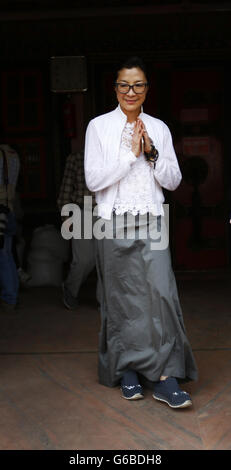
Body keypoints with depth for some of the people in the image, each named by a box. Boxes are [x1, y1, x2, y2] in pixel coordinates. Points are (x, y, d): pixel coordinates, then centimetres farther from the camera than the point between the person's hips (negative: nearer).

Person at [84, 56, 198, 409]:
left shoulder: (159, 128, 10)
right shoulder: (99, 126, 2)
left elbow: (173, 180, 8)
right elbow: (93, 180, -6)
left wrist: (151, 153, -7)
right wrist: (130, 153, -12)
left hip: (152, 222, 2)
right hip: (115, 223, -2)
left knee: (162, 292, -8)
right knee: (121, 298, 4)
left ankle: (165, 377, -1)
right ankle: (127, 370, 20)